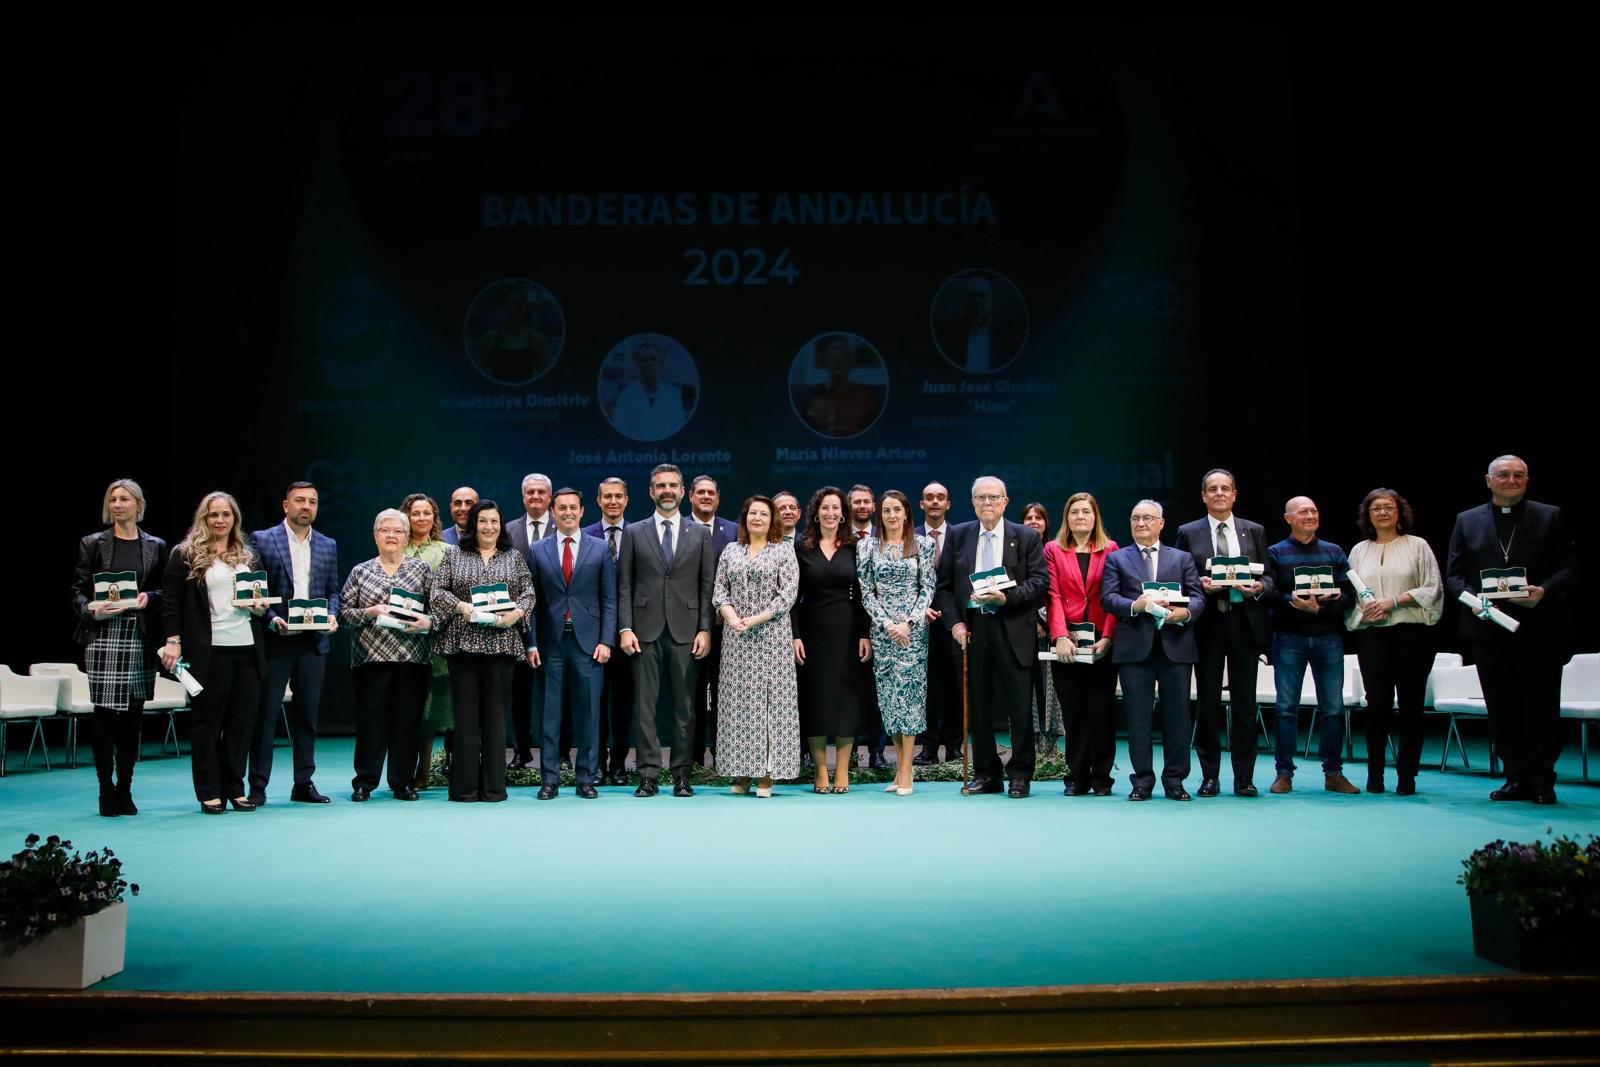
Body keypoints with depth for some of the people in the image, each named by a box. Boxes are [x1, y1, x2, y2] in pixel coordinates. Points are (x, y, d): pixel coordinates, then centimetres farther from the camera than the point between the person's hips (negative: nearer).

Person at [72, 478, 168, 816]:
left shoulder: (155, 546, 11)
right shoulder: (92, 544, 7)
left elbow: (166, 592, 10)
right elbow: (78, 590, 4)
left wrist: (147, 598, -11)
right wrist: (92, 609, -15)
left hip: (140, 637, 2)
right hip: (103, 636, -1)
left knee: (133, 714, 4)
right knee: (105, 713, -4)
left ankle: (124, 790, 12)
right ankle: (106, 790, 6)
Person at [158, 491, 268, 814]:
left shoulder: (249, 557, 16)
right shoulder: (185, 555, 2)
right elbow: (170, 602, -3)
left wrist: (261, 608, 3)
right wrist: (173, 641, -11)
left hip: (247, 649, 4)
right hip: (208, 651, -4)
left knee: (241, 720, 5)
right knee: (206, 721, 3)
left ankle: (234, 789, 14)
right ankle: (209, 792, 10)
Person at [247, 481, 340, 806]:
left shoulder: (328, 545, 12)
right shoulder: (262, 540, 0)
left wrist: (332, 615, -4)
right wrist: (272, 620, -15)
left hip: (313, 642, 4)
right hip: (274, 641, -4)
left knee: (307, 715, 8)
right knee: (265, 714, 0)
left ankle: (304, 783, 16)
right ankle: (258, 786, 6)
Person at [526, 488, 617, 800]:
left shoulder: (600, 549, 6)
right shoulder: (538, 550, 8)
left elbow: (609, 600, 4)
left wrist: (606, 641, -4)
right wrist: (531, 643, -1)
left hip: (588, 640, 0)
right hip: (551, 642, 1)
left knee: (588, 712, 3)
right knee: (549, 712, 3)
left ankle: (587, 778, 11)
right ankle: (549, 778, 11)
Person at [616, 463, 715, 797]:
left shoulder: (700, 534, 9)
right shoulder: (634, 533, 8)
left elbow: (707, 586, 6)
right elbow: (624, 586, 5)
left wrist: (705, 629, -3)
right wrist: (625, 628, -4)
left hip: (685, 631, 0)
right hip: (645, 631, 0)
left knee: (684, 706, 3)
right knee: (644, 705, 1)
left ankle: (682, 776, 10)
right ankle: (649, 775, 7)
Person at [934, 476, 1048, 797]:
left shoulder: (1026, 537, 4)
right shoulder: (958, 536, 9)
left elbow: (1040, 583, -2)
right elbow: (944, 585, 8)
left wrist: (1006, 598, -15)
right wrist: (954, 623, -4)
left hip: (1012, 630, -2)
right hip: (972, 629, 2)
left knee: (1019, 707, -1)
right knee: (978, 705, 8)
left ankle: (1020, 776, 10)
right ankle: (986, 774, 18)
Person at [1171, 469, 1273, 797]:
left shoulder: (1254, 531, 11)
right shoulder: (1188, 533, 7)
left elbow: (1268, 577, 9)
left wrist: (1258, 587, -12)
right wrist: (1199, 584, -14)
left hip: (1245, 622, 1)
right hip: (1208, 623, -1)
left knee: (1245, 702, 2)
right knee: (1208, 702, 2)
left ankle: (1244, 777, 10)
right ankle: (1209, 777, 10)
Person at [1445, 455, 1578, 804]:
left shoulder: (1550, 516, 7)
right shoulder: (1467, 521, 10)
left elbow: (1570, 568, 1)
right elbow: (1453, 575, 8)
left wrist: (1544, 590, -17)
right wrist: (1471, 597, -11)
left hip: (1539, 628, -2)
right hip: (1489, 628, 2)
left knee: (1541, 707, 0)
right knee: (1501, 708, 5)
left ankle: (1542, 780, 10)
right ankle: (1517, 778, 13)